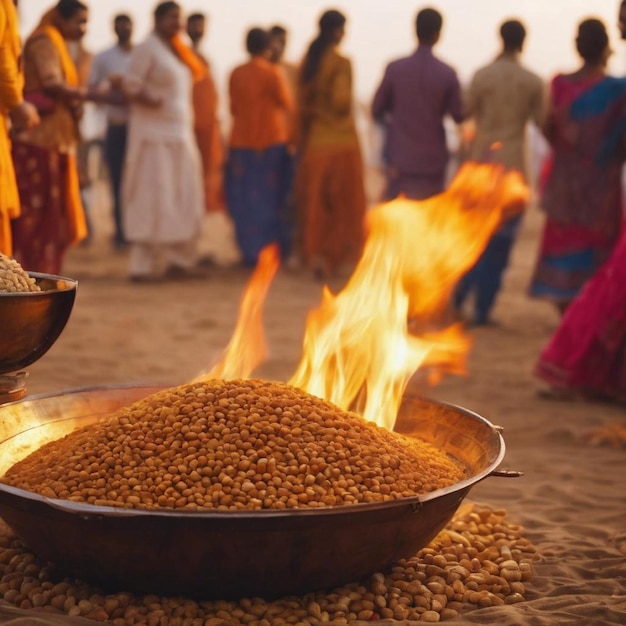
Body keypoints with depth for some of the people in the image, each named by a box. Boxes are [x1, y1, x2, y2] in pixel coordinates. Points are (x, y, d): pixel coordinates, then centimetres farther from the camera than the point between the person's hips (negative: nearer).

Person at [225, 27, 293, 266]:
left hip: (242, 142, 2)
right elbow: (288, 105, -5)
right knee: (271, 198, 7)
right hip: (272, 140, -2)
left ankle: (251, 252, 3)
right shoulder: (273, 73, -11)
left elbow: (233, 107, 8)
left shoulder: (236, 74, -1)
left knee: (245, 200, 6)